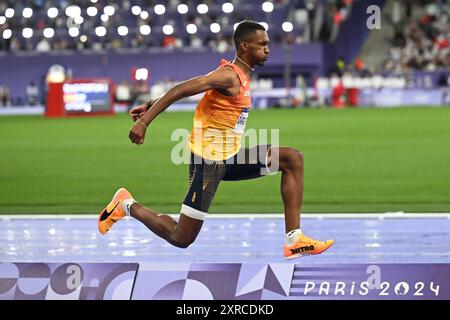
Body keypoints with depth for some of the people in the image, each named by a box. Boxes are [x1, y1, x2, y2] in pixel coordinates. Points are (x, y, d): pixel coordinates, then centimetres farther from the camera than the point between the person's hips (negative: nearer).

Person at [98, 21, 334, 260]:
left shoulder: (241, 75, 12)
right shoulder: (230, 76, -17)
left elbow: (183, 89, 15)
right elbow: (180, 90, -23)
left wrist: (152, 106, 18)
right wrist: (144, 122, -27)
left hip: (229, 159, 9)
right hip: (209, 160, -9)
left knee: (293, 159, -1)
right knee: (180, 239, -4)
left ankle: (294, 241, -6)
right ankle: (127, 206, 18)